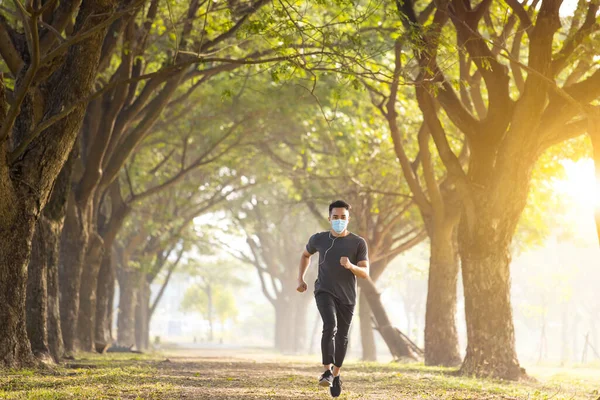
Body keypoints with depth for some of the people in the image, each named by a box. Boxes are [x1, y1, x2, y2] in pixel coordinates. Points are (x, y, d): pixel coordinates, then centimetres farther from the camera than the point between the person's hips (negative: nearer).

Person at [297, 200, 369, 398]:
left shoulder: (358, 243, -5)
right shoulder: (319, 239, 0)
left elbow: (365, 273, -9)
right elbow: (306, 255, 21)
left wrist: (350, 266, -29)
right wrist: (301, 278, 11)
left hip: (347, 297, 1)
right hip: (324, 292, -1)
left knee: (342, 337, 10)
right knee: (330, 326, -26)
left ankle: (336, 374, 32)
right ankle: (327, 371, -25)